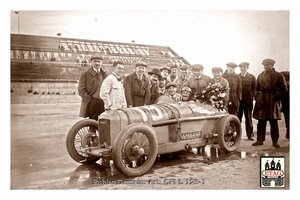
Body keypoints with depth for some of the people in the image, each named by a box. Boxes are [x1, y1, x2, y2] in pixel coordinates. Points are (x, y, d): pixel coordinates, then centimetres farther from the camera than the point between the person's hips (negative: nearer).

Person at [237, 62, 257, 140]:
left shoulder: (252, 77, 8)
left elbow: (255, 89, 6)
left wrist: (253, 97, -5)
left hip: (248, 101, 0)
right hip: (238, 101, 0)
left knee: (249, 118, 6)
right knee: (238, 118, 2)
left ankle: (250, 134, 13)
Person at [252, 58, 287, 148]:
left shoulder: (278, 76, 0)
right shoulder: (260, 76, 11)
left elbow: (284, 89, 0)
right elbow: (256, 88, 17)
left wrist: (276, 97, -8)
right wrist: (257, 96, 3)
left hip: (273, 102, -3)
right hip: (261, 101, 3)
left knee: (274, 122, 2)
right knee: (261, 122, 5)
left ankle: (275, 141, 12)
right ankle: (260, 140, 14)